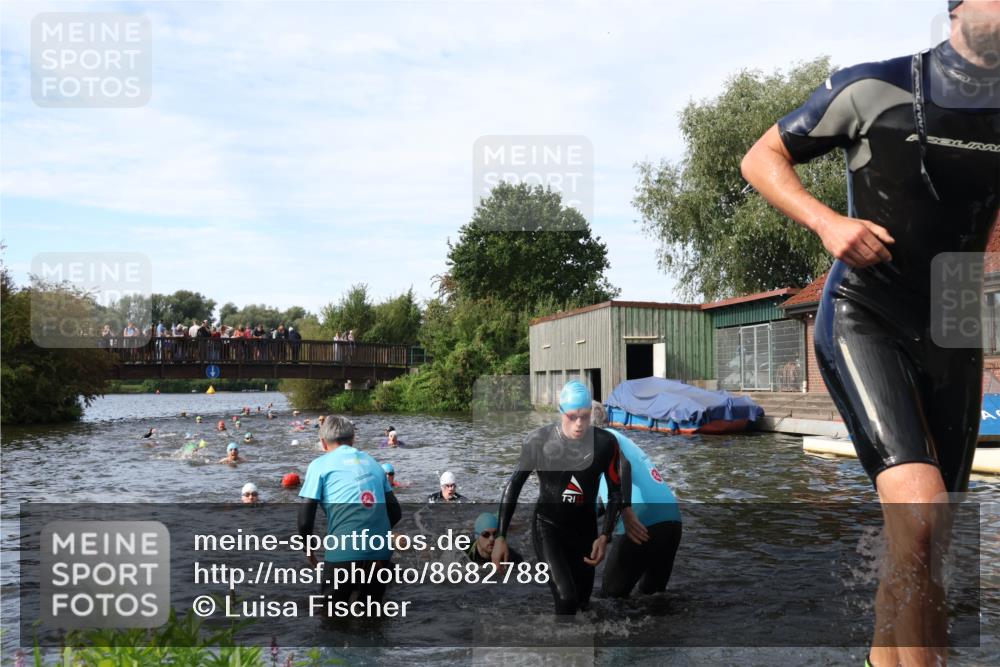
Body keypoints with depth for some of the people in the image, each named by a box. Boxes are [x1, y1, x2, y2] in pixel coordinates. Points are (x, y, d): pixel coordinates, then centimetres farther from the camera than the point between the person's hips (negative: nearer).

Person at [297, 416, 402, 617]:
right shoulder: (372, 462, 17)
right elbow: (395, 512, 16)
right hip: (380, 552, 5)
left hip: (344, 552, -4)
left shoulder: (320, 464, 4)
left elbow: (305, 518, -3)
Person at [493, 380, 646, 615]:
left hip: (585, 529, 3)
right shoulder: (539, 440, -17)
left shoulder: (606, 443, -14)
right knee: (566, 599, -22)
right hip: (547, 526, -3)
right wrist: (500, 537, -8)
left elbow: (616, 491, -2)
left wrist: (605, 536, -13)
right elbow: (514, 485, -6)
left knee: (582, 602, 13)